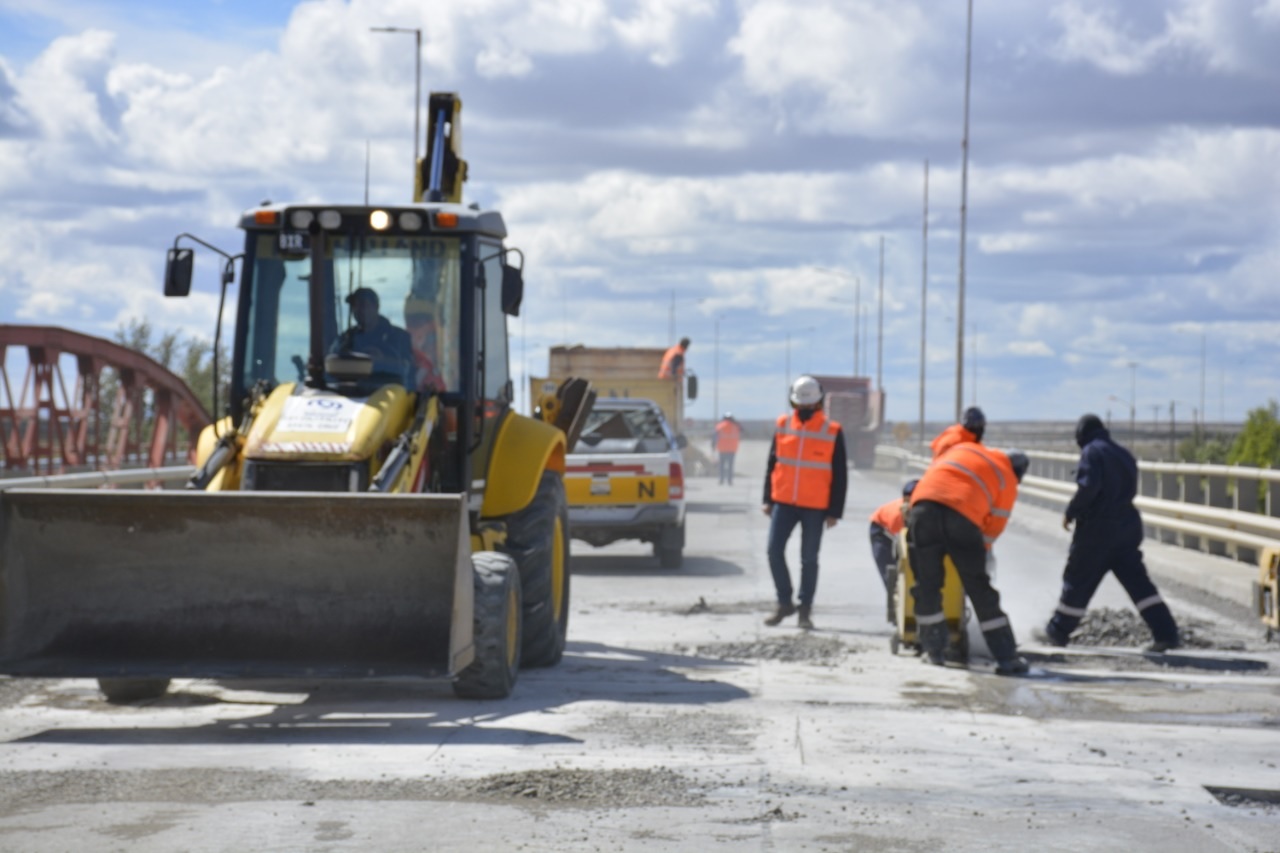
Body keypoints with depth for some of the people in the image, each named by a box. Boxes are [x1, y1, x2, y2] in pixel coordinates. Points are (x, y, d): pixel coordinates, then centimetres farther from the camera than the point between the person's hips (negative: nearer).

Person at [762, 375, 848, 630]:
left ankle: (805, 610, 12)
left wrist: (834, 512, -3)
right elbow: (772, 463, 12)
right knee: (774, 551, -4)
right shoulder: (783, 425, 4)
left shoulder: (832, 432, -3)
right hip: (784, 503, 2)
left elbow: (840, 475, 0)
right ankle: (784, 603, 12)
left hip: (815, 507, -2)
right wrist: (768, 499, 9)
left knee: (809, 559, 3)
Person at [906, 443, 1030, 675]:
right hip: (962, 518, -2)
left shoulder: (965, 447, 30)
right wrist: (977, 550, 33)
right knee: (980, 590, 7)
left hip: (924, 506, 2)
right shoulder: (1008, 481, 20)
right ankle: (1007, 658, 9)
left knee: (926, 584, 15)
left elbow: (932, 472, 34)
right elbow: (994, 527, 18)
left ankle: (934, 651, 22)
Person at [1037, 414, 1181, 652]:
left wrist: (1070, 512, -10)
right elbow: (1129, 490, 16)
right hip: (1128, 526, 6)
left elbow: (1088, 487, -21)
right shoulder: (1124, 454, 15)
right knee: (1137, 582, 3)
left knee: (1078, 581, 7)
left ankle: (1057, 632, 20)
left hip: (1097, 528, -6)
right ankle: (1165, 633, -7)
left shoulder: (1092, 451, -8)